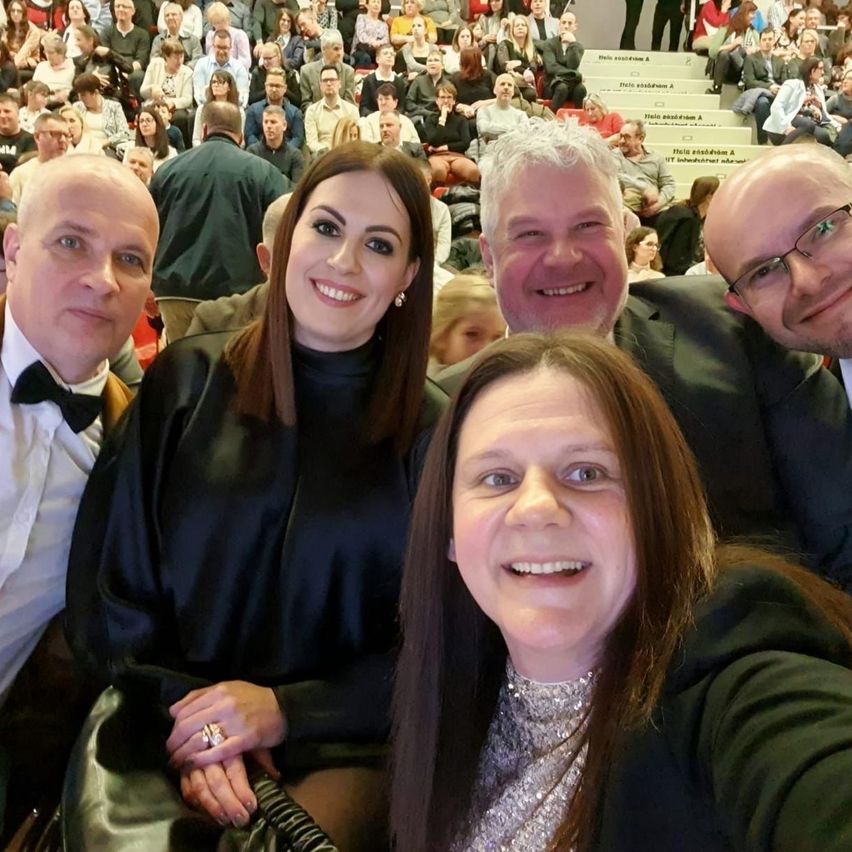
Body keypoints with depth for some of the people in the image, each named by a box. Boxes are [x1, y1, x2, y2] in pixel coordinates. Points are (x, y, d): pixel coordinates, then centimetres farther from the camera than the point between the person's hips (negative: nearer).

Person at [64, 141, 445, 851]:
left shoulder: (431, 430, 0)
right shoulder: (185, 382, 2)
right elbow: (108, 588, 4)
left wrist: (285, 710, -10)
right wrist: (183, 714, -11)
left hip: (337, 740, 0)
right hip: (165, 724, 1)